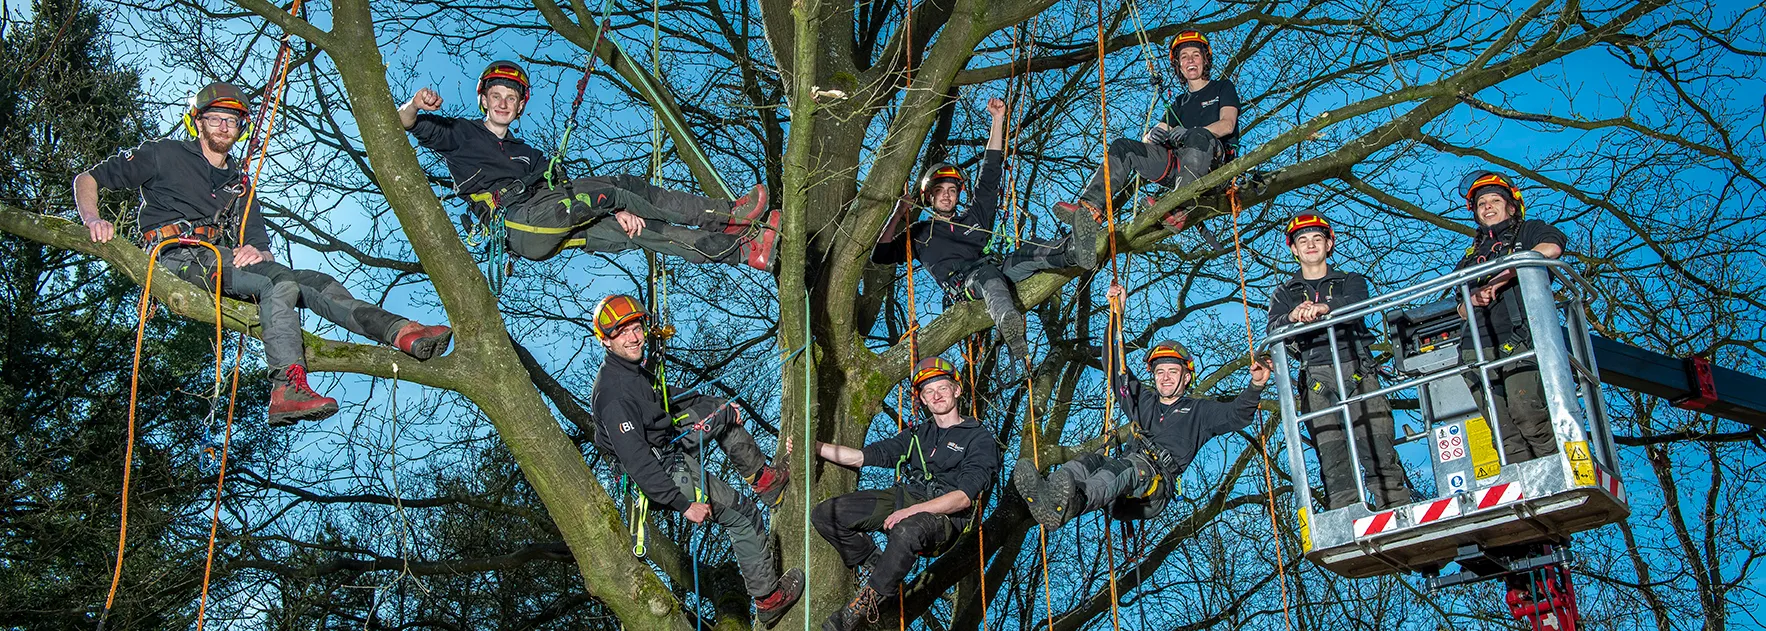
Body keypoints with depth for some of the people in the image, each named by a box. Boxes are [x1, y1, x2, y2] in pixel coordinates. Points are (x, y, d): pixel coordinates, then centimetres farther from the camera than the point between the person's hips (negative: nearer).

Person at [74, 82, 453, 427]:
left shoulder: (239, 184, 28)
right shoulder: (164, 156, 14)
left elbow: (261, 244, 20)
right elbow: (87, 180, 12)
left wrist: (258, 252, -6)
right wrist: (93, 220, -9)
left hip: (223, 260, 6)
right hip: (176, 257, -6)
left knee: (316, 282, -16)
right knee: (279, 284, -32)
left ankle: (401, 332, -34)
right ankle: (288, 387, -49)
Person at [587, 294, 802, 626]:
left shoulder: (634, 363, -2)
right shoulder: (612, 393, -32)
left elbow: (661, 404, 17)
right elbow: (636, 460, -35)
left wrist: (719, 409, 15)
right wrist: (683, 504, -33)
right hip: (665, 468, -9)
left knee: (720, 409, 19)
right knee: (744, 515, -3)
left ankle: (761, 476, 25)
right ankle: (768, 599, 7)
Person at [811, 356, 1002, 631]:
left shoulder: (980, 439, 2)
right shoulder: (917, 434, 22)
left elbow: (964, 497, -11)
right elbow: (862, 456, 17)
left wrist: (912, 510, -23)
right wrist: (814, 446, 4)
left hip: (943, 516, -6)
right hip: (903, 497, 6)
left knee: (907, 531, -44)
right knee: (825, 514, -15)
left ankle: (866, 603, -24)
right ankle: (871, 565, 6)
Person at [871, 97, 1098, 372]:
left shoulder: (973, 217, 33)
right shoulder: (918, 233, 25)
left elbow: (991, 170, 30)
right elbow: (880, 256, 12)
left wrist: (998, 119, 26)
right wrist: (898, 216, 4)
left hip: (994, 272, 5)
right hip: (961, 284, -5)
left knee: (1029, 252, -26)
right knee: (987, 273, -40)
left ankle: (1074, 252, -60)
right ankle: (1010, 328, -75)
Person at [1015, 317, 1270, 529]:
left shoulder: (1199, 411, 27)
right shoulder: (1142, 401, 36)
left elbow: (1237, 415, 12)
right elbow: (1114, 366, 38)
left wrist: (1256, 385, -7)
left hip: (1157, 485, -4)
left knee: (1132, 464, -39)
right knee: (1095, 459, -30)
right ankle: (1049, 491, -66)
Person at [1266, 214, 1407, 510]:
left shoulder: (1351, 281, 20)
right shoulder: (1284, 294, 22)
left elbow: (1355, 306, -5)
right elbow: (1273, 331, 3)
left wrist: (1324, 307, -28)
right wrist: (1293, 317, -21)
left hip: (1357, 371, 0)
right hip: (1315, 377, 0)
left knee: (1378, 448, -11)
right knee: (1331, 456, -8)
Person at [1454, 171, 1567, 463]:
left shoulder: (1528, 231, 20)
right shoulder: (1473, 253, 33)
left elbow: (1552, 246, -5)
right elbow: (1461, 309, 29)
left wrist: (1500, 279, -8)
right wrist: (1472, 300, 3)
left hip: (1520, 338, -4)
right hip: (1478, 347, 5)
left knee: (1526, 413, -25)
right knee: (1505, 435, -9)